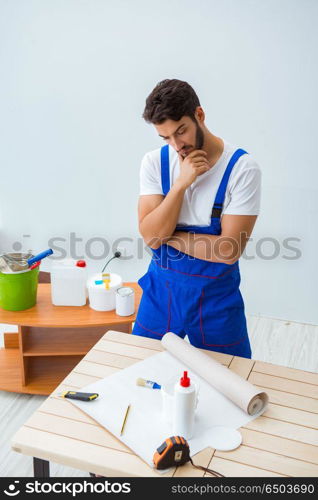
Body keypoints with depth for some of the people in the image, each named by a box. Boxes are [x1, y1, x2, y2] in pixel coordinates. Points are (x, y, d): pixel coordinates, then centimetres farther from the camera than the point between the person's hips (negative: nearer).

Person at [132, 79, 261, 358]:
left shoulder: (242, 167, -17)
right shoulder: (154, 162, -7)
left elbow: (229, 250, -20)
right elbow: (150, 237, -15)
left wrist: (168, 236, -15)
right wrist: (181, 183, -24)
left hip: (216, 297, -2)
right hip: (161, 292, 3)